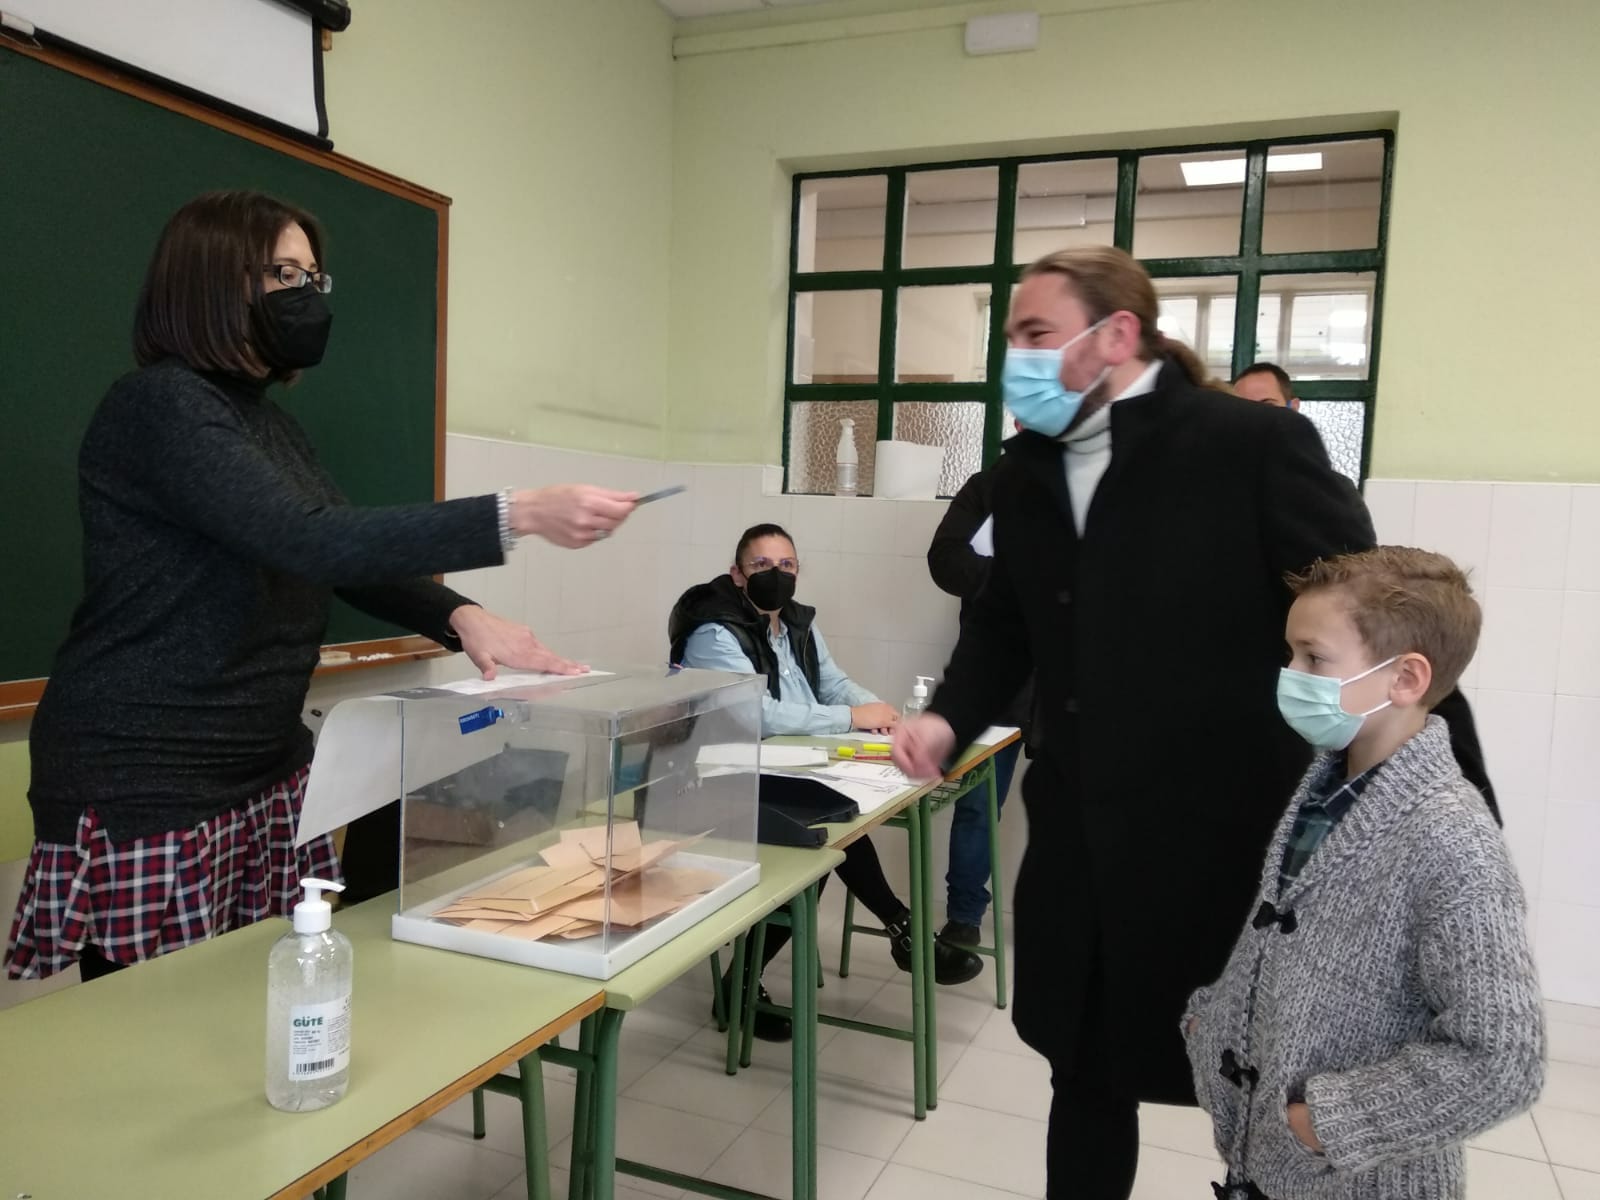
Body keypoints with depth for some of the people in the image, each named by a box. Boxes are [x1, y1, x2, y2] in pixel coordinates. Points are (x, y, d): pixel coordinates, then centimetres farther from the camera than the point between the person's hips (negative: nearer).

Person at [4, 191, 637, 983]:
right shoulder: (157, 408, -15)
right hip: (144, 782, -8)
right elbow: (312, 542, -29)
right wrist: (520, 516, -34)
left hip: (268, 768, 8)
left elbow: (347, 556, 9)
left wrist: (462, 618, -11)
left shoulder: (269, 420, 13)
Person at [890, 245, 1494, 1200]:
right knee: (1086, 1074, 20)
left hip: (1226, 840, -5)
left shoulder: (1255, 443, -14)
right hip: (1081, 845, 5)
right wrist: (951, 717, -2)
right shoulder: (1028, 468, 5)